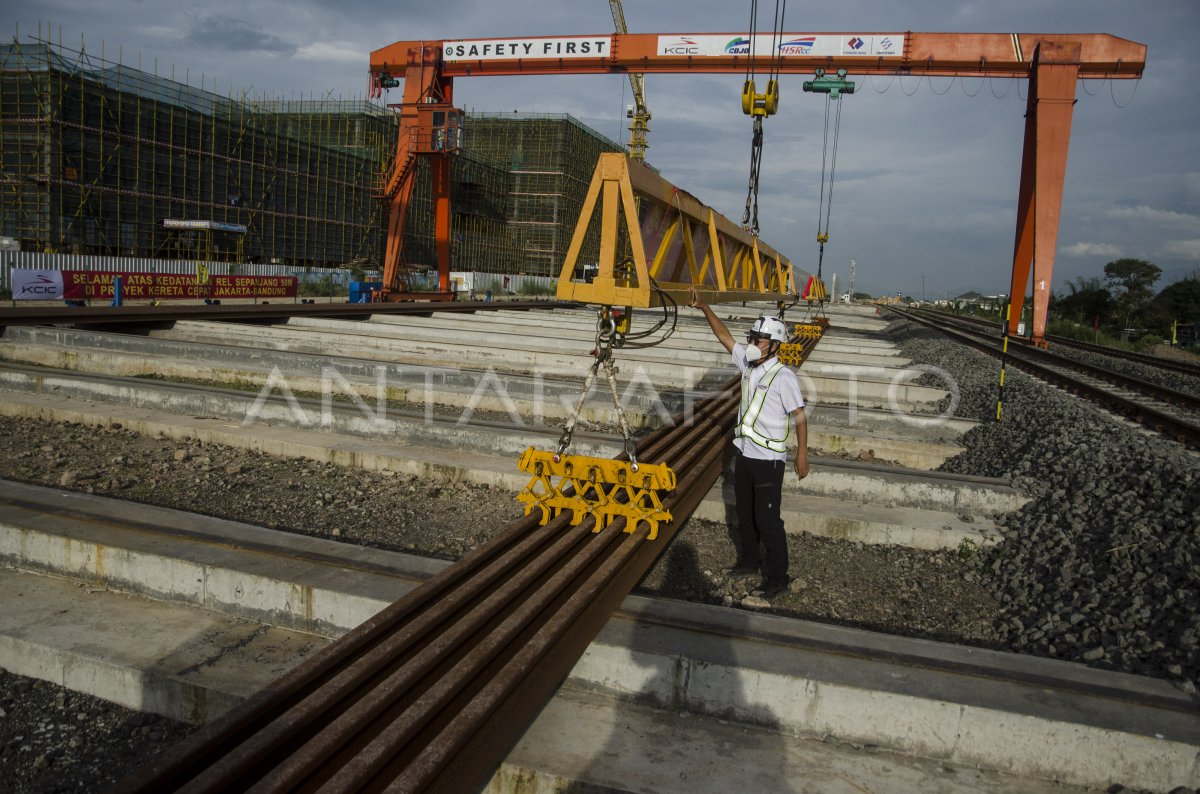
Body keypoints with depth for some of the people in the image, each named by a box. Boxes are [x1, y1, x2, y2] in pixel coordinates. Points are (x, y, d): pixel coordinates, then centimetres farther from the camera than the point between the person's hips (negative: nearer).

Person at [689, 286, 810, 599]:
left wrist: (802, 455, -16)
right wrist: (704, 307, -3)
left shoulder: (783, 377, -16)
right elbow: (724, 336, 6)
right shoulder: (748, 363, 3)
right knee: (744, 514, 19)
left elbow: (799, 416, -15)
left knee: (767, 520, -3)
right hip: (744, 454, 8)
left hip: (768, 459, -7)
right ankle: (749, 559, 37)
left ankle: (777, 577, 10)